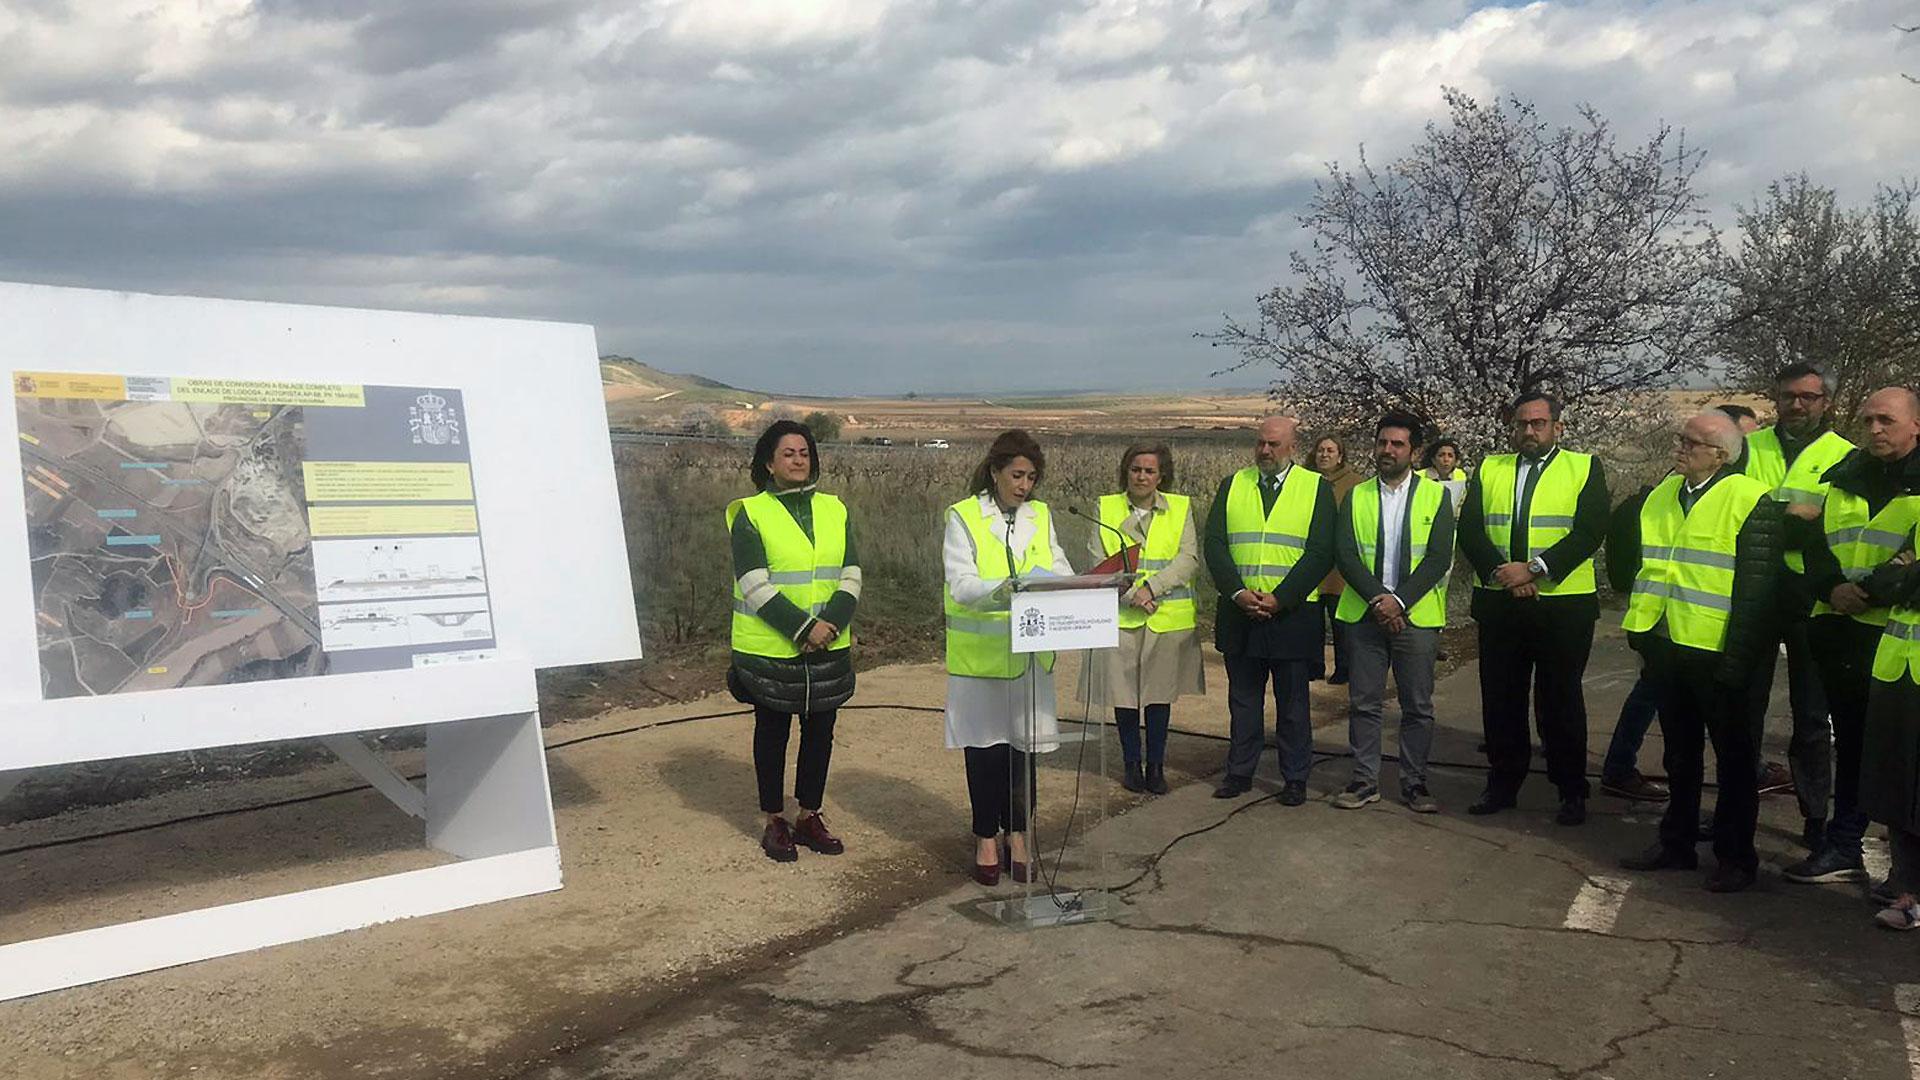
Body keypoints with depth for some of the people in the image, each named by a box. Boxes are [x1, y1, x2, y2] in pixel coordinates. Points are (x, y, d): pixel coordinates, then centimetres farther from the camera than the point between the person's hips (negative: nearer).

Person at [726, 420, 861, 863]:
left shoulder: (834, 510, 6)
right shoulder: (751, 514, -6)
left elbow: (850, 576, 2)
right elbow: (754, 585, -14)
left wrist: (831, 624, -14)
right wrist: (802, 628, -19)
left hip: (829, 649, 4)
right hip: (771, 649, -4)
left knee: (820, 730, 10)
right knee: (772, 731, 8)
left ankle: (809, 816, 24)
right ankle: (775, 822, 20)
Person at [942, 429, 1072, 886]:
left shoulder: (1040, 516, 10)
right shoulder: (963, 517, -6)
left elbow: (1061, 570, 1)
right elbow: (961, 586, -16)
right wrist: (1002, 591, -34)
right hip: (980, 653, -4)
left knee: (1025, 743, 8)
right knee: (985, 746, 5)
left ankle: (1016, 835, 22)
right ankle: (986, 839, 19)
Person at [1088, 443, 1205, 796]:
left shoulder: (1181, 508, 7)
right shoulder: (1106, 508, 6)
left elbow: (1189, 558, -3)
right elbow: (1099, 562, -1)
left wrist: (1151, 587, -16)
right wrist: (1132, 595, -14)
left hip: (1169, 618, 0)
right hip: (1121, 617, 0)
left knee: (1160, 694, 5)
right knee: (1124, 694, 2)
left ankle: (1156, 766, 16)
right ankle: (1132, 764, 17)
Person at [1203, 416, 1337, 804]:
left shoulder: (1316, 487, 0)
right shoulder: (1232, 486, 9)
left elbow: (1321, 552, -8)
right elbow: (1214, 544, 1)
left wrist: (1280, 599, -16)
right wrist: (1238, 593, -13)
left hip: (1292, 615, -2)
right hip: (1239, 613, 3)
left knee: (1292, 703, 8)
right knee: (1243, 699, 12)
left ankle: (1294, 779, 18)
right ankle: (1240, 772, 23)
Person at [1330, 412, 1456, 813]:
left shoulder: (1436, 495, 3)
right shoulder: (1355, 497, 8)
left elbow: (1439, 558, -6)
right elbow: (1345, 554, -3)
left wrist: (1399, 601, -15)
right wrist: (1377, 598, -16)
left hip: (1416, 616, -1)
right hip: (1363, 615, 1)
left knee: (1418, 706, 5)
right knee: (1363, 703, 6)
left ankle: (1414, 783, 16)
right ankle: (1365, 780, 15)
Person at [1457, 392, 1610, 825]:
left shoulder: (1584, 468, 2)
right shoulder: (1488, 469, 11)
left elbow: (1589, 530, -10)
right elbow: (1469, 530, 1)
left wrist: (1535, 569, -19)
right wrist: (1499, 571, -15)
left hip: (1563, 605, -3)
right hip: (1499, 605, 3)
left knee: (1561, 699, 5)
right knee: (1500, 696, 9)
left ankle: (1572, 791, 16)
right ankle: (1503, 783, 21)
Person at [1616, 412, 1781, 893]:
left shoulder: (1750, 502, -11)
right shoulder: (1661, 496, 10)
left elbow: (1756, 589, -14)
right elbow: (1640, 568, 17)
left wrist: (1737, 659, -17)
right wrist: (1639, 635, 13)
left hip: (1715, 652, -6)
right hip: (1665, 646, 7)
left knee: (1734, 757, 7)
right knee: (1679, 751, 17)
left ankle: (1736, 855, 17)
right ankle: (1676, 843, 27)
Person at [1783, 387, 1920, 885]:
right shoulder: (1845, 479, 14)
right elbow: (1816, 543, 14)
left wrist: (1877, 592, -21)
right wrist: (1832, 587, -4)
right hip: (1839, 632, 6)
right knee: (1851, 742, 15)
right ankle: (1842, 848, 24)